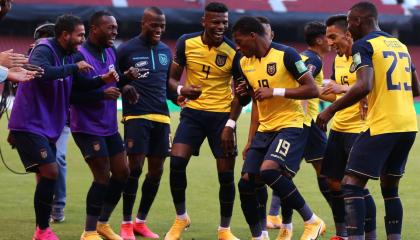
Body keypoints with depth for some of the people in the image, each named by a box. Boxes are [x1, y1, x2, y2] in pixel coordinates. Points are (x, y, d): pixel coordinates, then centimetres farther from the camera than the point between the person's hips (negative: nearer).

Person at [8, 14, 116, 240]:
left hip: (48, 127, 10)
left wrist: (102, 81, 5)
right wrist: (74, 67, -29)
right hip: (29, 125, -10)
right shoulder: (44, 50, -15)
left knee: (46, 176, 11)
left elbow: (77, 88, 20)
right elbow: (42, 72, -36)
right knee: (50, 171, -16)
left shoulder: (67, 56, 13)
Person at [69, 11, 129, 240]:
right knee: (103, 176, -8)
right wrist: (101, 94, -26)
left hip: (109, 126, 8)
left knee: (121, 173, 9)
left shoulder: (111, 52, 7)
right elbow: (70, 94, -20)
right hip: (88, 127, -8)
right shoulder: (80, 55, -18)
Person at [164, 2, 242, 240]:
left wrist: (230, 125, -11)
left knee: (226, 174, -1)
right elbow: (173, 76, 5)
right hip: (193, 112, 1)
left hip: (221, 115, -1)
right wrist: (180, 89, -18)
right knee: (177, 162, -14)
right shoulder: (186, 43, -5)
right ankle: (181, 218, 8)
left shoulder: (233, 51, -10)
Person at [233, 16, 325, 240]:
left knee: (268, 170, -28)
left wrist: (275, 92, -19)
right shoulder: (245, 63, 11)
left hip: (290, 125, -8)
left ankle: (312, 221, -14)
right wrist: (246, 92, 5)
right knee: (246, 182, -2)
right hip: (265, 129, 8)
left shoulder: (285, 54, -12)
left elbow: (312, 90, -14)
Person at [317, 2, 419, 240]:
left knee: (351, 185, -6)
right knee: (390, 188, 18)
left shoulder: (363, 45, -6)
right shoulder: (400, 45, 17)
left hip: (382, 126, -8)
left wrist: (331, 110, -13)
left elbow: (364, 86, -20)